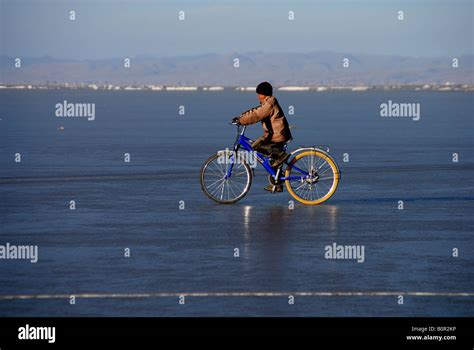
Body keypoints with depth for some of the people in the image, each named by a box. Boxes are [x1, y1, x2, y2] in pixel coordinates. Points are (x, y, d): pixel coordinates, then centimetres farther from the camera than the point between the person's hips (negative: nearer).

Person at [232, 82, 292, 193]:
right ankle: (277, 186, 19)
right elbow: (254, 112, 17)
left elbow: (256, 116, -23)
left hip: (277, 135, -10)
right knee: (274, 162, 14)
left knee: (256, 146, -22)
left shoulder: (270, 104, -15)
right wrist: (240, 117, 7)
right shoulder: (266, 104, 17)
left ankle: (280, 155, -18)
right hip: (276, 135, 10)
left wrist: (241, 121, -22)